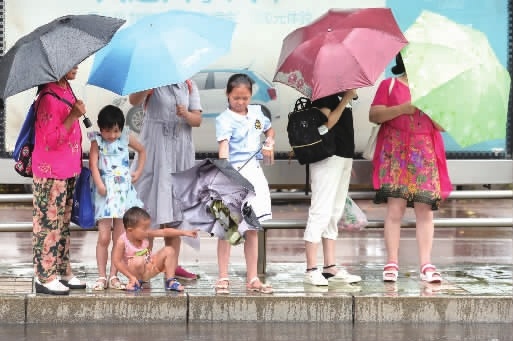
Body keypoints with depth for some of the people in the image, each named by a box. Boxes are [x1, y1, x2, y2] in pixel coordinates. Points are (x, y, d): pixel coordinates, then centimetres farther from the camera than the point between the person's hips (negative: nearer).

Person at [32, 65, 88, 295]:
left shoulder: (65, 89, 10)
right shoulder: (49, 97, -19)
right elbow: (52, 139, -21)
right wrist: (74, 116, -25)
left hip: (67, 169, 10)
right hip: (50, 173, -10)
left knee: (63, 223, 15)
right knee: (49, 223, -4)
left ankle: (62, 271, 23)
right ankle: (45, 277, 1)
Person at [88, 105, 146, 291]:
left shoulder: (126, 138, 4)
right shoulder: (97, 141, -2)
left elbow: (142, 151, 20)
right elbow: (93, 164, -10)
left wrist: (138, 172, 11)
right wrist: (99, 184, -23)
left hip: (123, 191, 2)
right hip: (105, 191, -2)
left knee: (119, 238, 4)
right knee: (104, 237, -5)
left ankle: (114, 276, 10)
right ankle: (102, 276, 2)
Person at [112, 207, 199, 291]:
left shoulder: (145, 234, -10)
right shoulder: (122, 242, -24)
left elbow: (164, 232, -9)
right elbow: (117, 261, -22)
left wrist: (184, 232, -15)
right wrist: (131, 277, -25)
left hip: (151, 267, 6)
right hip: (136, 272, -6)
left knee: (169, 250, -6)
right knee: (139, 260, -39)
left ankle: (170, 281, -2)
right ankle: (136, 282, -9)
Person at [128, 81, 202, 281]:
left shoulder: (189, 86, 11)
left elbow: (198, 120, 6)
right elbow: (134, 101, -21)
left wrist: (186, 114, -15)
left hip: (181, 152, 4)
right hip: (154, 151, -4)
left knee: (175, 208, 7)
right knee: (150, 208, -7)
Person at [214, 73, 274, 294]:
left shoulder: (257, 112, 10)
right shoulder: (225, 119, -10)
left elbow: (269, 129, 30)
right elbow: (223, 145, -24)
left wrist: (270, 141, 9)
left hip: (254, 172, 6)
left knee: (252, 228, 10)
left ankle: (252, 279, 16)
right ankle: (223, 278, 3)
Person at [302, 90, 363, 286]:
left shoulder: (341, 91, 16)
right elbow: (326, 123, -19)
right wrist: (346, 99, -17)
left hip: (344, 155, 9)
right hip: (327, 157, -9)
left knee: (335, 213, 11)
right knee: (321, 212, -9)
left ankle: (330, 268, 17)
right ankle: (311, 270, -6)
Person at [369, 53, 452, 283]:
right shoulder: (389, 85, 11)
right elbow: (374, 115, -1)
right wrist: (402, 109, -12)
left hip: (425, 153, 3)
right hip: (396, 151, -2)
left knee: (425, 209, -5)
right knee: (395, 207, -11)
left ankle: (426, 265, -6)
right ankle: (392, 263, -8)